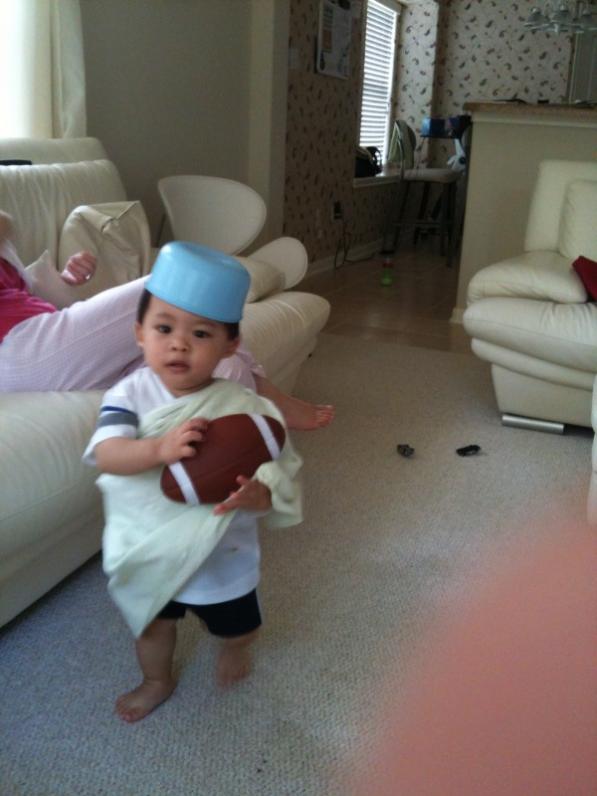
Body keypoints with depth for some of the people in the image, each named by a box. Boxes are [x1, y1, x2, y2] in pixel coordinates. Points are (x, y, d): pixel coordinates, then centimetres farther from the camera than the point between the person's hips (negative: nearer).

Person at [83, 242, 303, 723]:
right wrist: (160, 449, -49)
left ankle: (236, 646, 62)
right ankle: (157, 681, 59)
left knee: (236, 626, 25)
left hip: (221, 555, -1)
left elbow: (277, 477, -19)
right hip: (149, 550, 2)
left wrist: (256, 495, -43)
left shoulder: (245, 409, -22)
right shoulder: (131, 393, -18)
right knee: (152, 624, 27)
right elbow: (105, 453, -30)